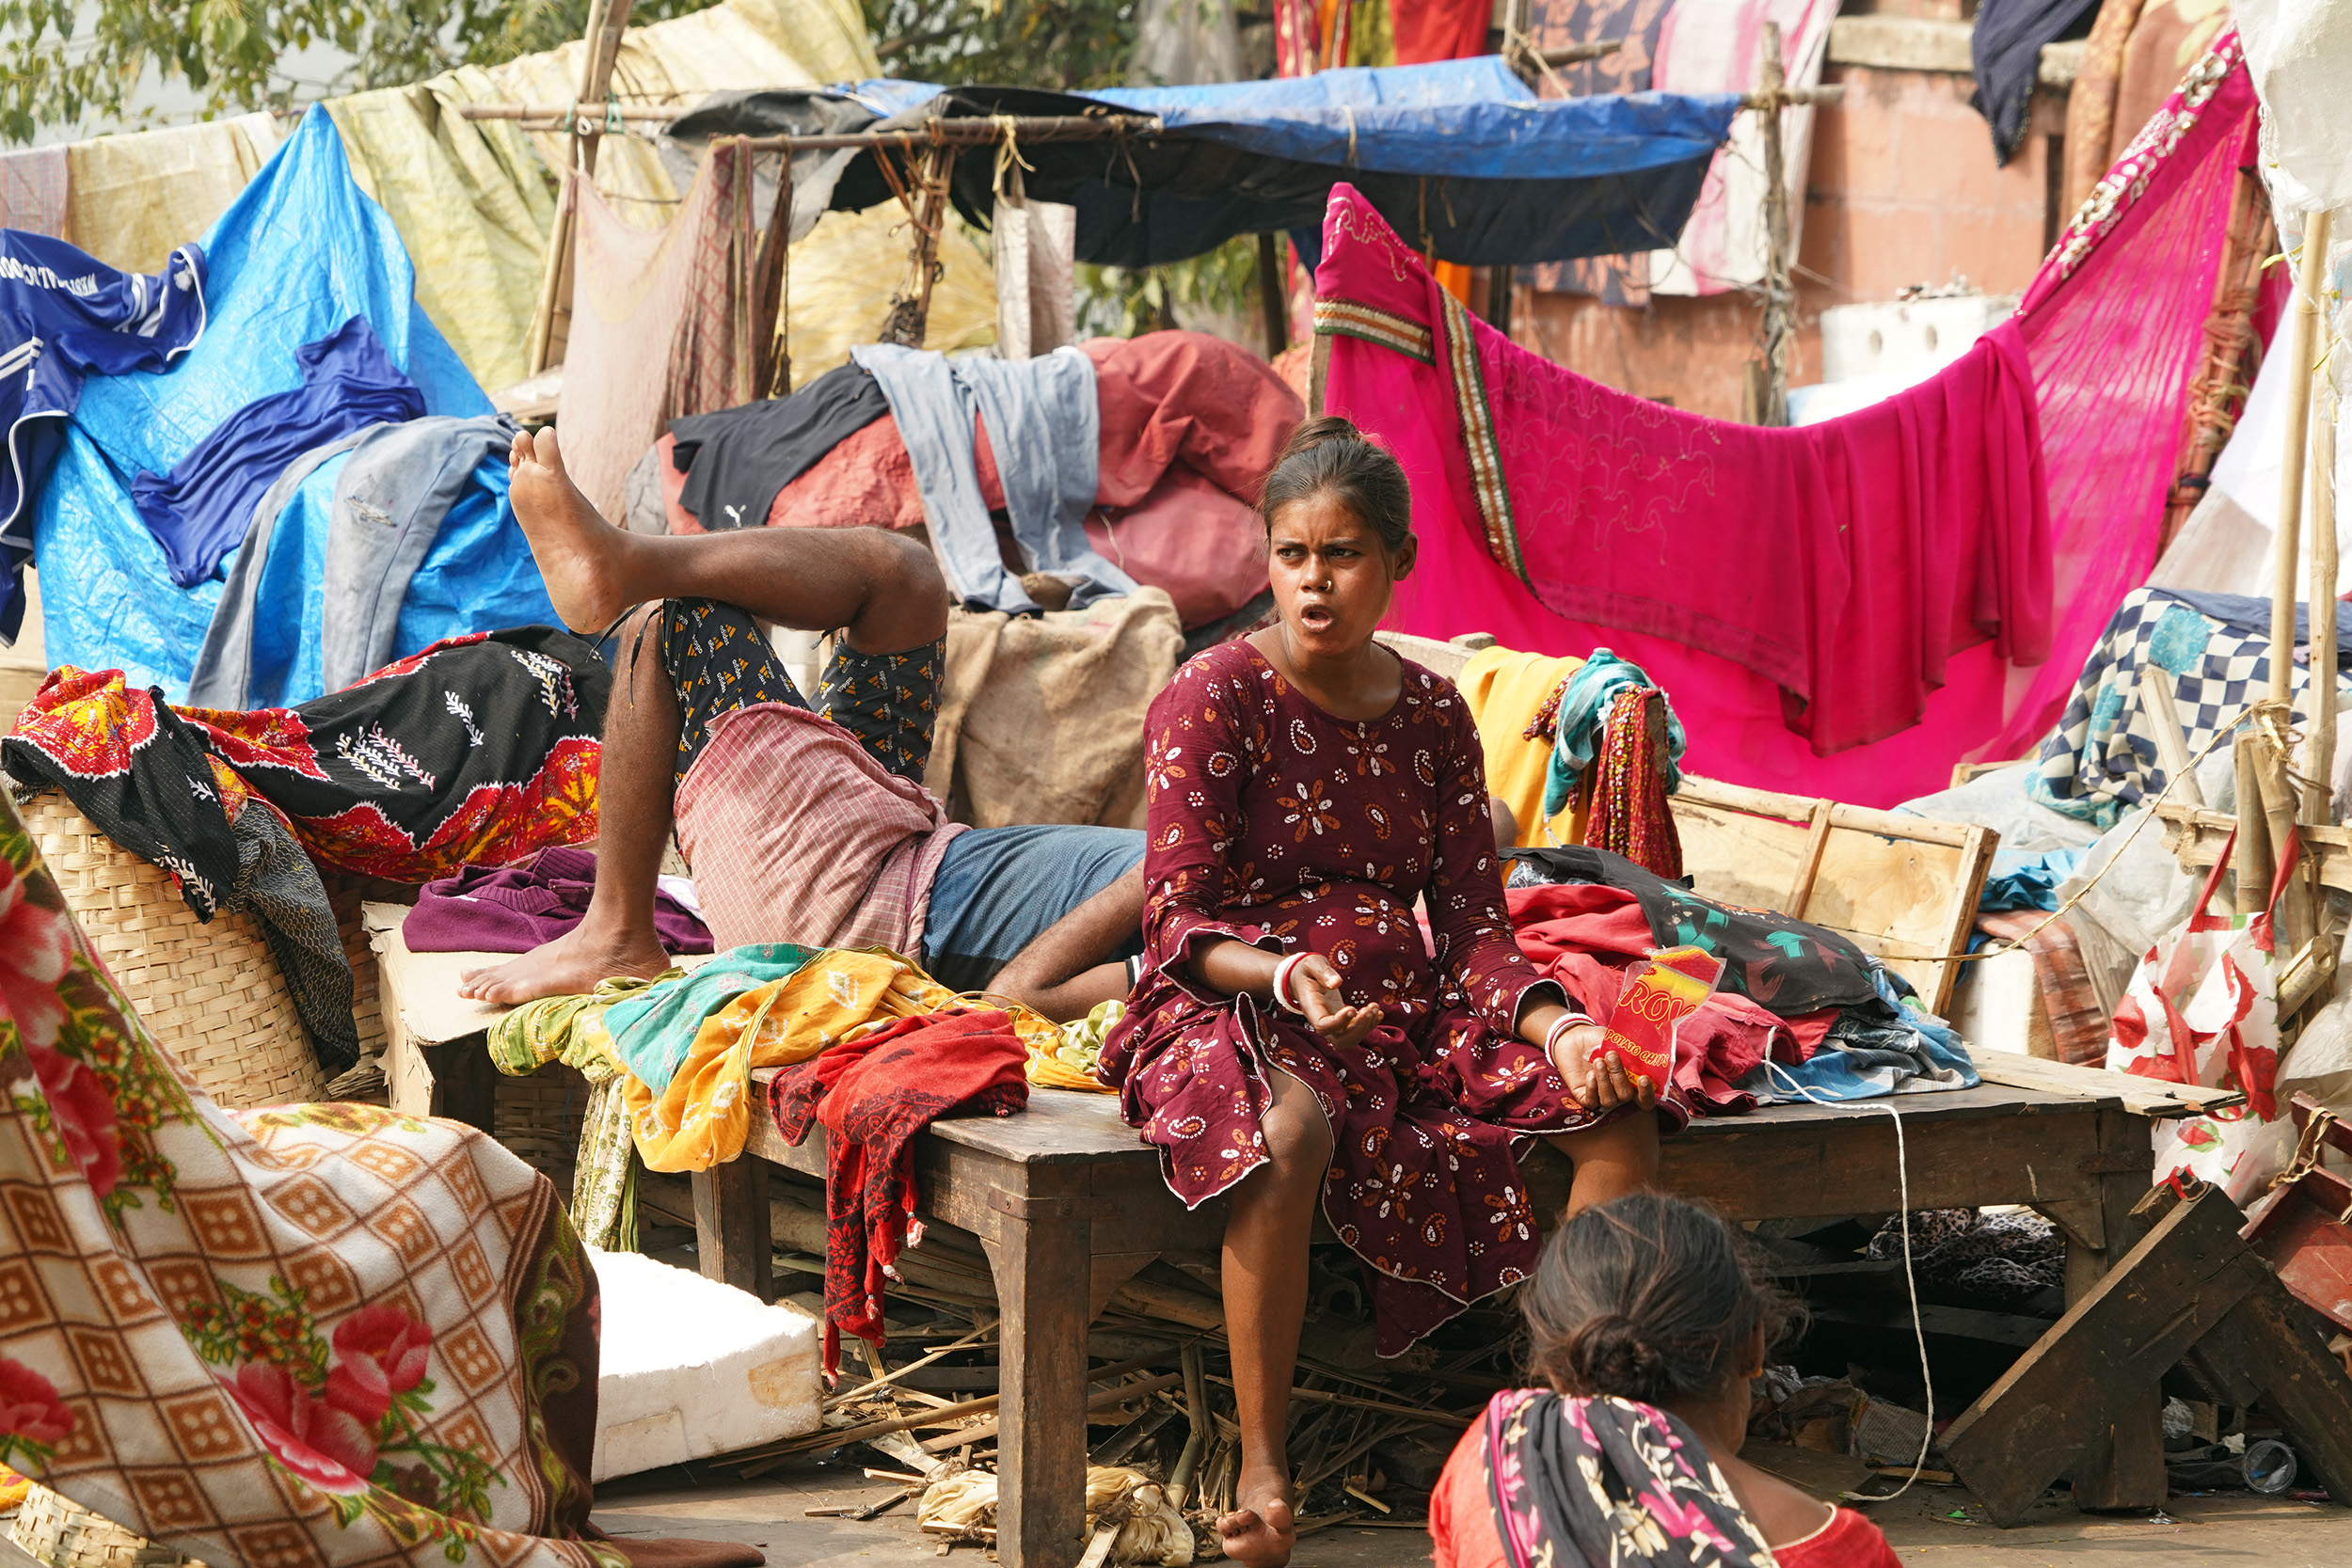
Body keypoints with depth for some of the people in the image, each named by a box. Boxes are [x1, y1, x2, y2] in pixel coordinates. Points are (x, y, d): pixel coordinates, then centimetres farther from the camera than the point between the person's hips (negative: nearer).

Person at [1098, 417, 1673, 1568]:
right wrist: (1281, 977, -31)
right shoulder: (1212, 699, -6)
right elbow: (1179, 923, -10)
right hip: (1231, 1010, -6)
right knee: (1292, 1129, -41)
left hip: (1406, 1012, 6)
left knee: (1621, 1115, -14)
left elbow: (1472, 924, 7)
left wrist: (1555, 1027, -13)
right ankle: (1261, 1470, -31)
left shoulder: (1432, 716, 11)